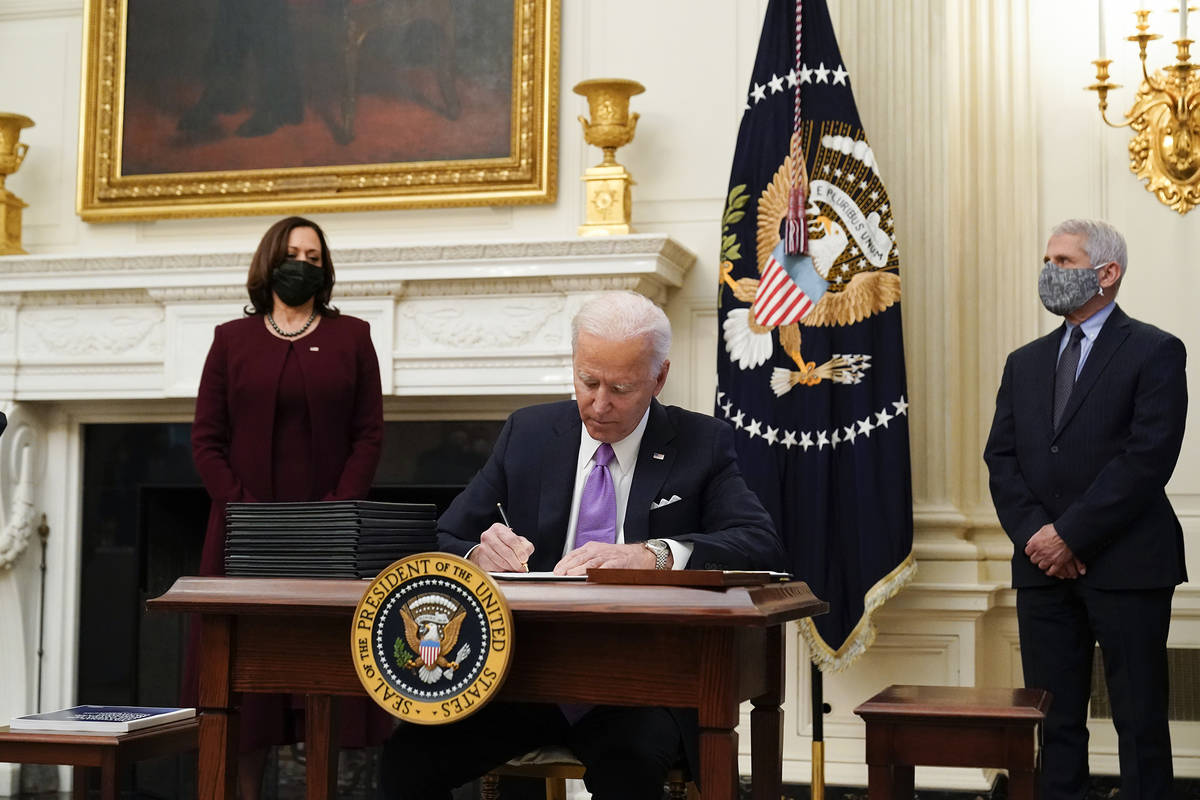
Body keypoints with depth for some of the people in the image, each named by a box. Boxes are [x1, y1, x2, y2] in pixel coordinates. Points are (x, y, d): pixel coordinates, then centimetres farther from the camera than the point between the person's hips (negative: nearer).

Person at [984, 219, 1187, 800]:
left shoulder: (1155, 352, -2)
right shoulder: (1025, 363, 16)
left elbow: (1149, 457, -12)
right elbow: (1001, 458, 10)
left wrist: (1071, 534, -14)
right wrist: (1034, 534, -6)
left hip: (1125, 566, -5)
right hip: (1043, 567, 5)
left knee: (1140, 722, 1)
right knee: (1054, 722, 7)